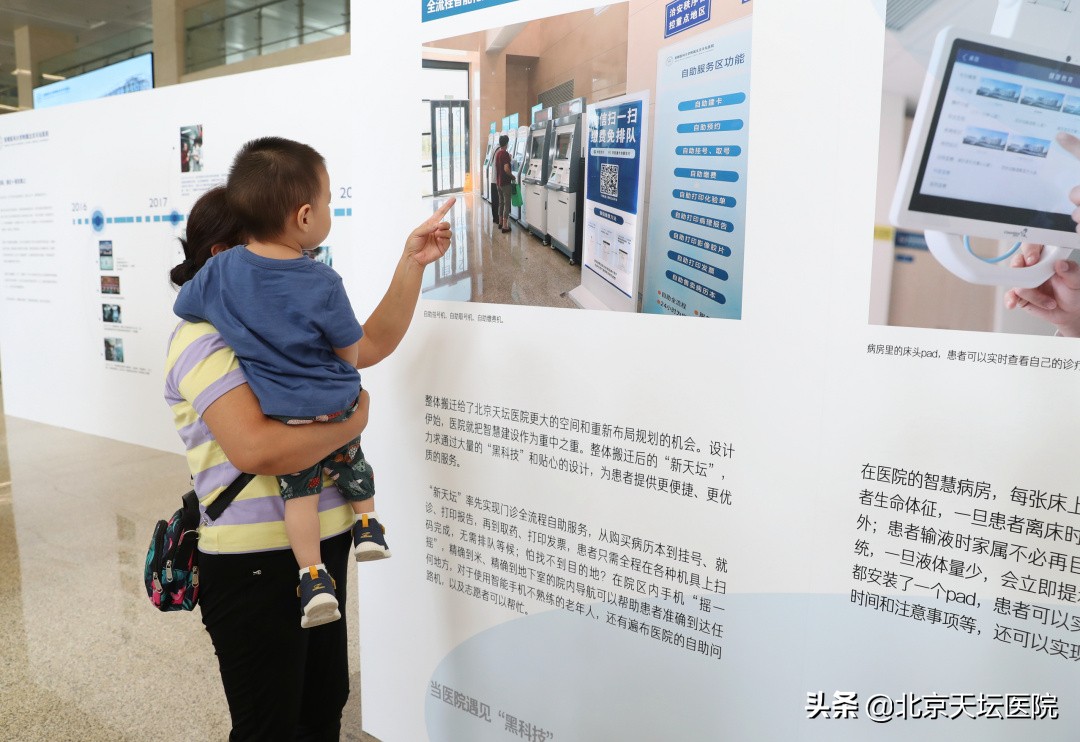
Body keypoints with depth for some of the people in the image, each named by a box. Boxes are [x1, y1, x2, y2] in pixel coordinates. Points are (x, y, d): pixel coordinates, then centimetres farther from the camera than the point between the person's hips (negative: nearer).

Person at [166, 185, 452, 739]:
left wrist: (413, 263, 8)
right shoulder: (204, 338, -16)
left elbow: (373, 342, 17)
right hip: (256, 566, -9)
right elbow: (256, 449, -29)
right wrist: (353, 420, -16)